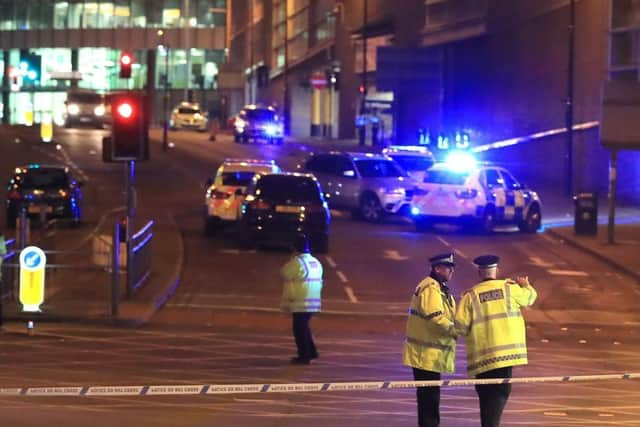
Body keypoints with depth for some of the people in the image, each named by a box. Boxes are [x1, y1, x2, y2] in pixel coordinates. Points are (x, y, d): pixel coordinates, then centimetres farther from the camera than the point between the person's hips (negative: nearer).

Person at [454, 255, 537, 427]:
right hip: (506, 352, -1)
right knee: (500, 391, -1)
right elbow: (529, 297, 19)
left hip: (482, 355, 1)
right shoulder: (509, 287, 1)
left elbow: (460, 325, -6)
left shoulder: (471, 295, 0)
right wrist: (526, 285, 40)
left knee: (486, 394, 14)